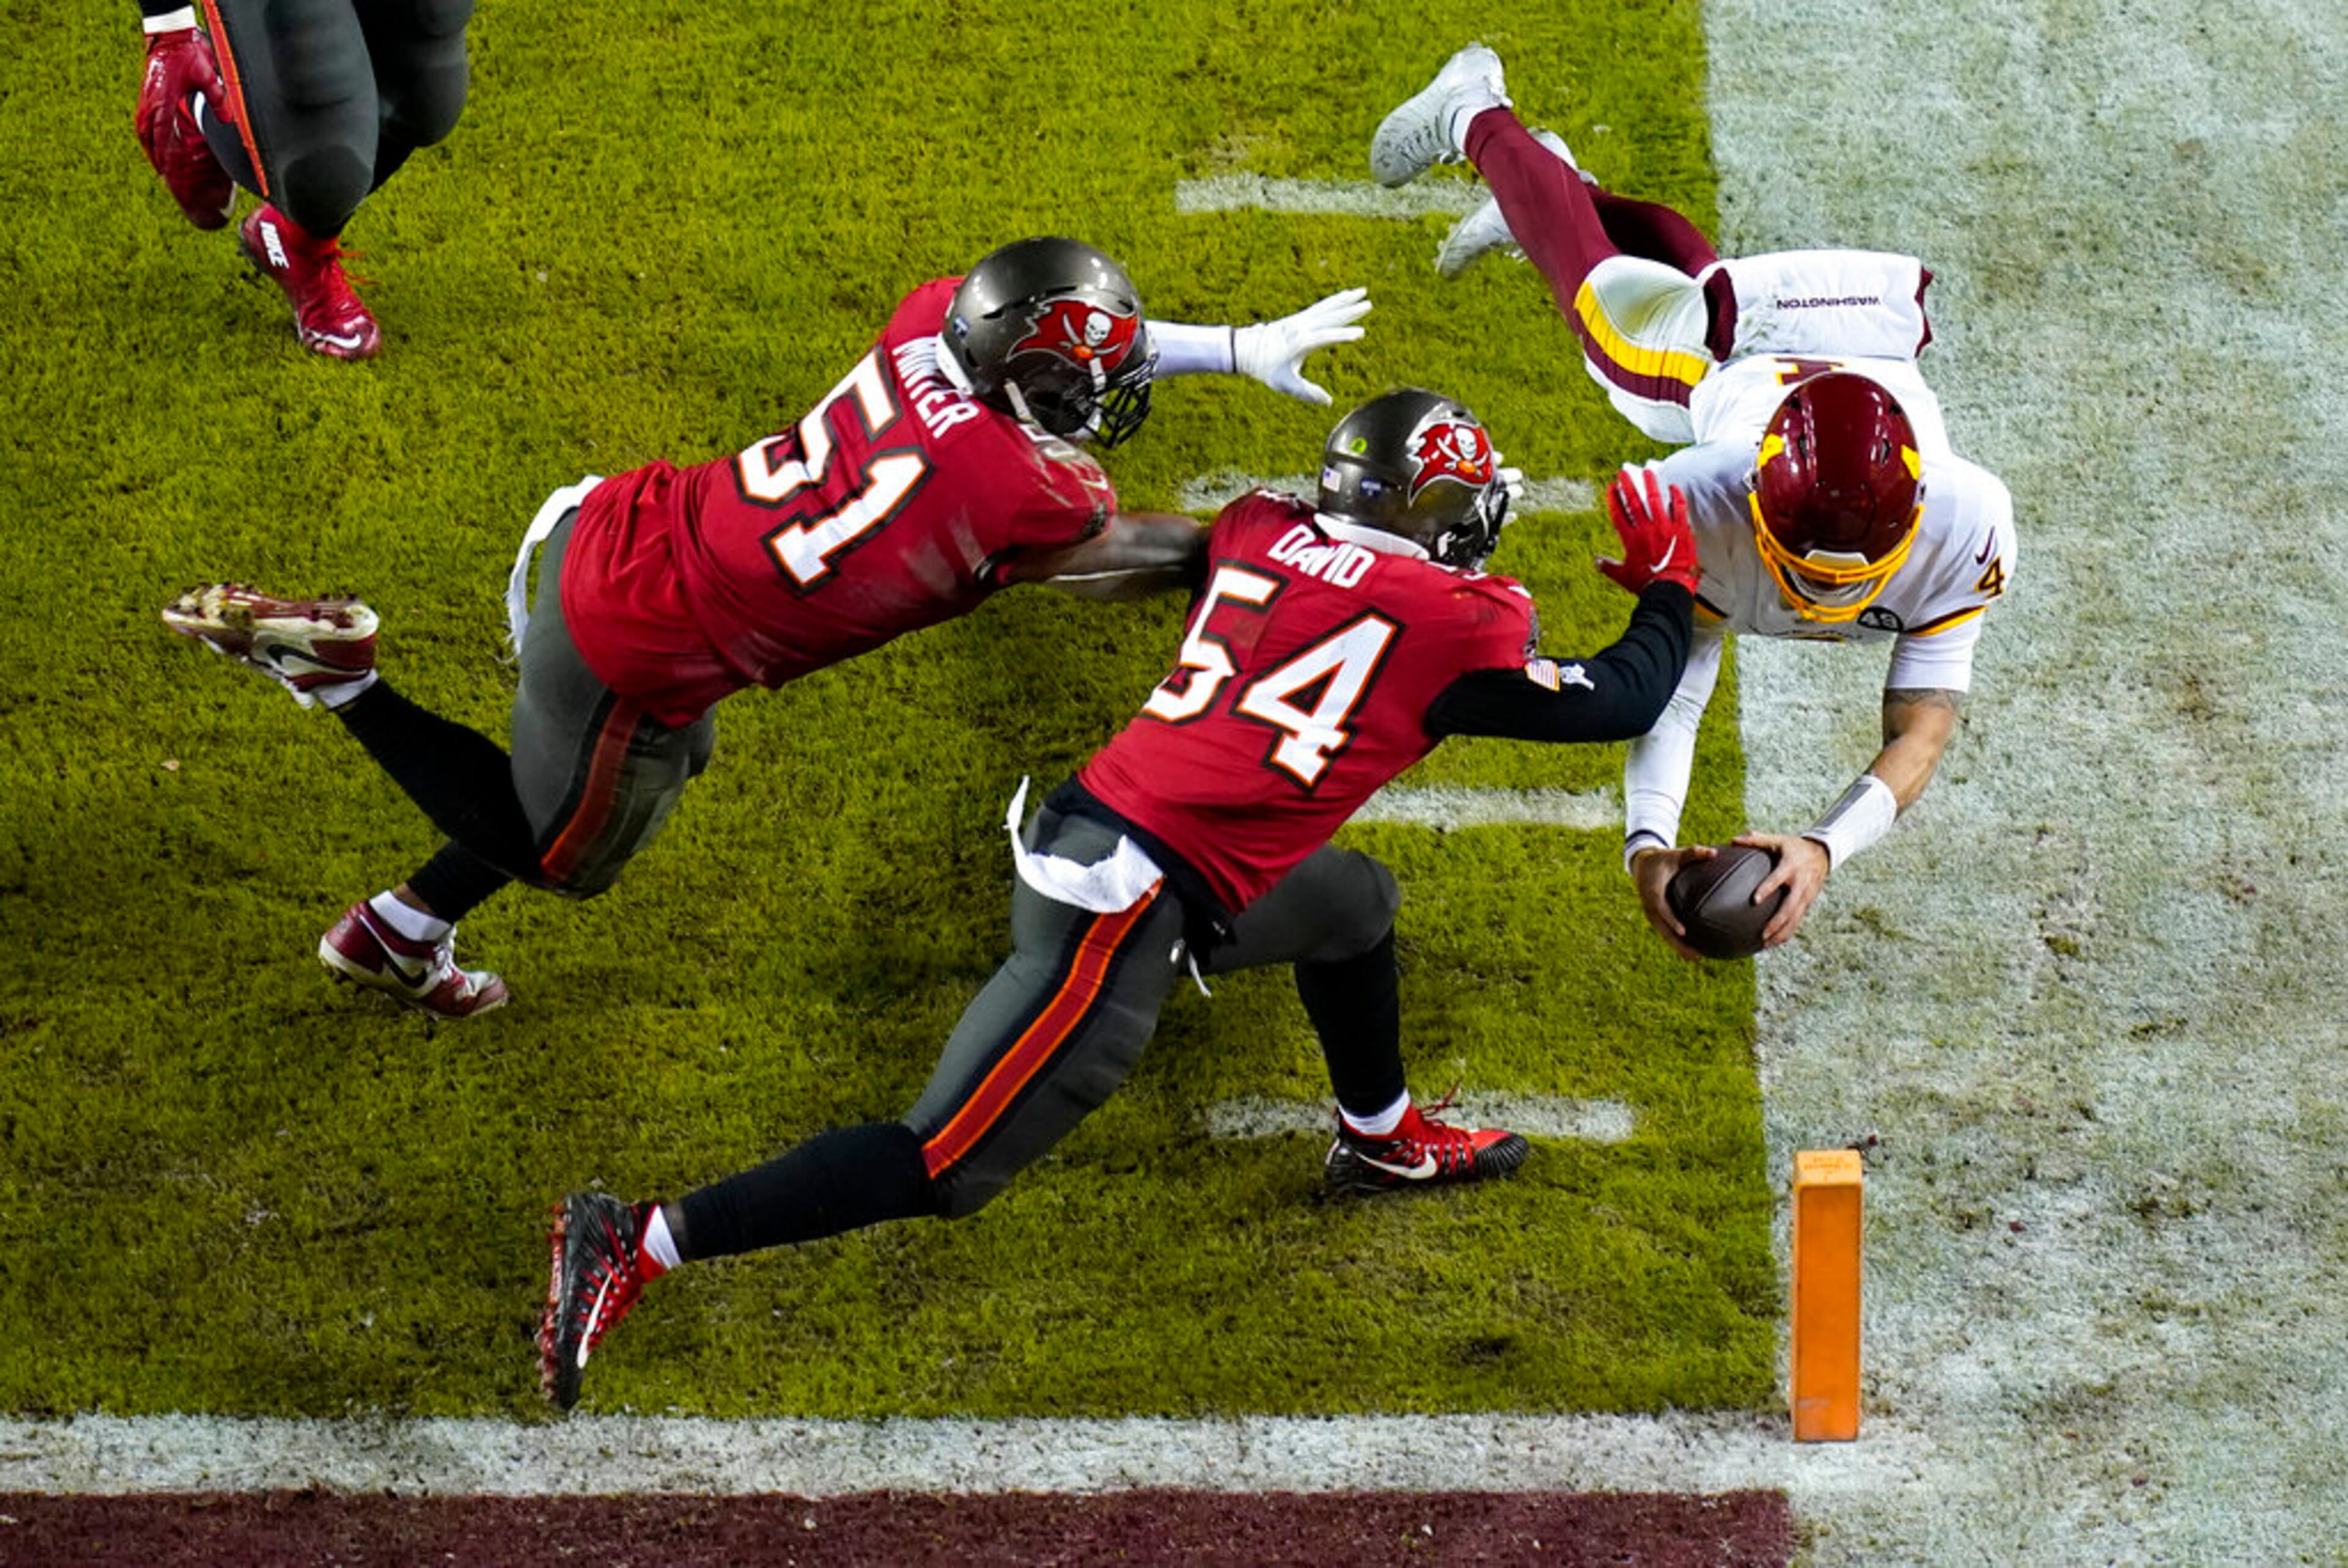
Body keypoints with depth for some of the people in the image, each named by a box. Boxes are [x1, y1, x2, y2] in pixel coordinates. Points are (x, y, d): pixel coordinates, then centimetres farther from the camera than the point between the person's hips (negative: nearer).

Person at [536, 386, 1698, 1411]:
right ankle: (636, 1246, -11)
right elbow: (1618, 702, 8)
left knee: (1353, 903, 30)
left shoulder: (1257, 530, 10)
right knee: (941, 1169, -6)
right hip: (1118, 918, -9)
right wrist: (1665, 583, 26)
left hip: (1087, 824, 9)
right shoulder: (1453, 625, -5)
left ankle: (1380, 1138, 51)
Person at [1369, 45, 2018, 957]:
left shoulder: (1964, 530, -50)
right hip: (1727, 364, -2)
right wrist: (1648, 843, -59)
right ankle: (1481, 122, 55)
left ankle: (1571, 195, 62)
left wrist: (1827, 847, -63)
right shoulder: (1702, 504, -49)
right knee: (1600, 284, 29)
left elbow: (1922, 729, -45)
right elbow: (1671, 685, -42)